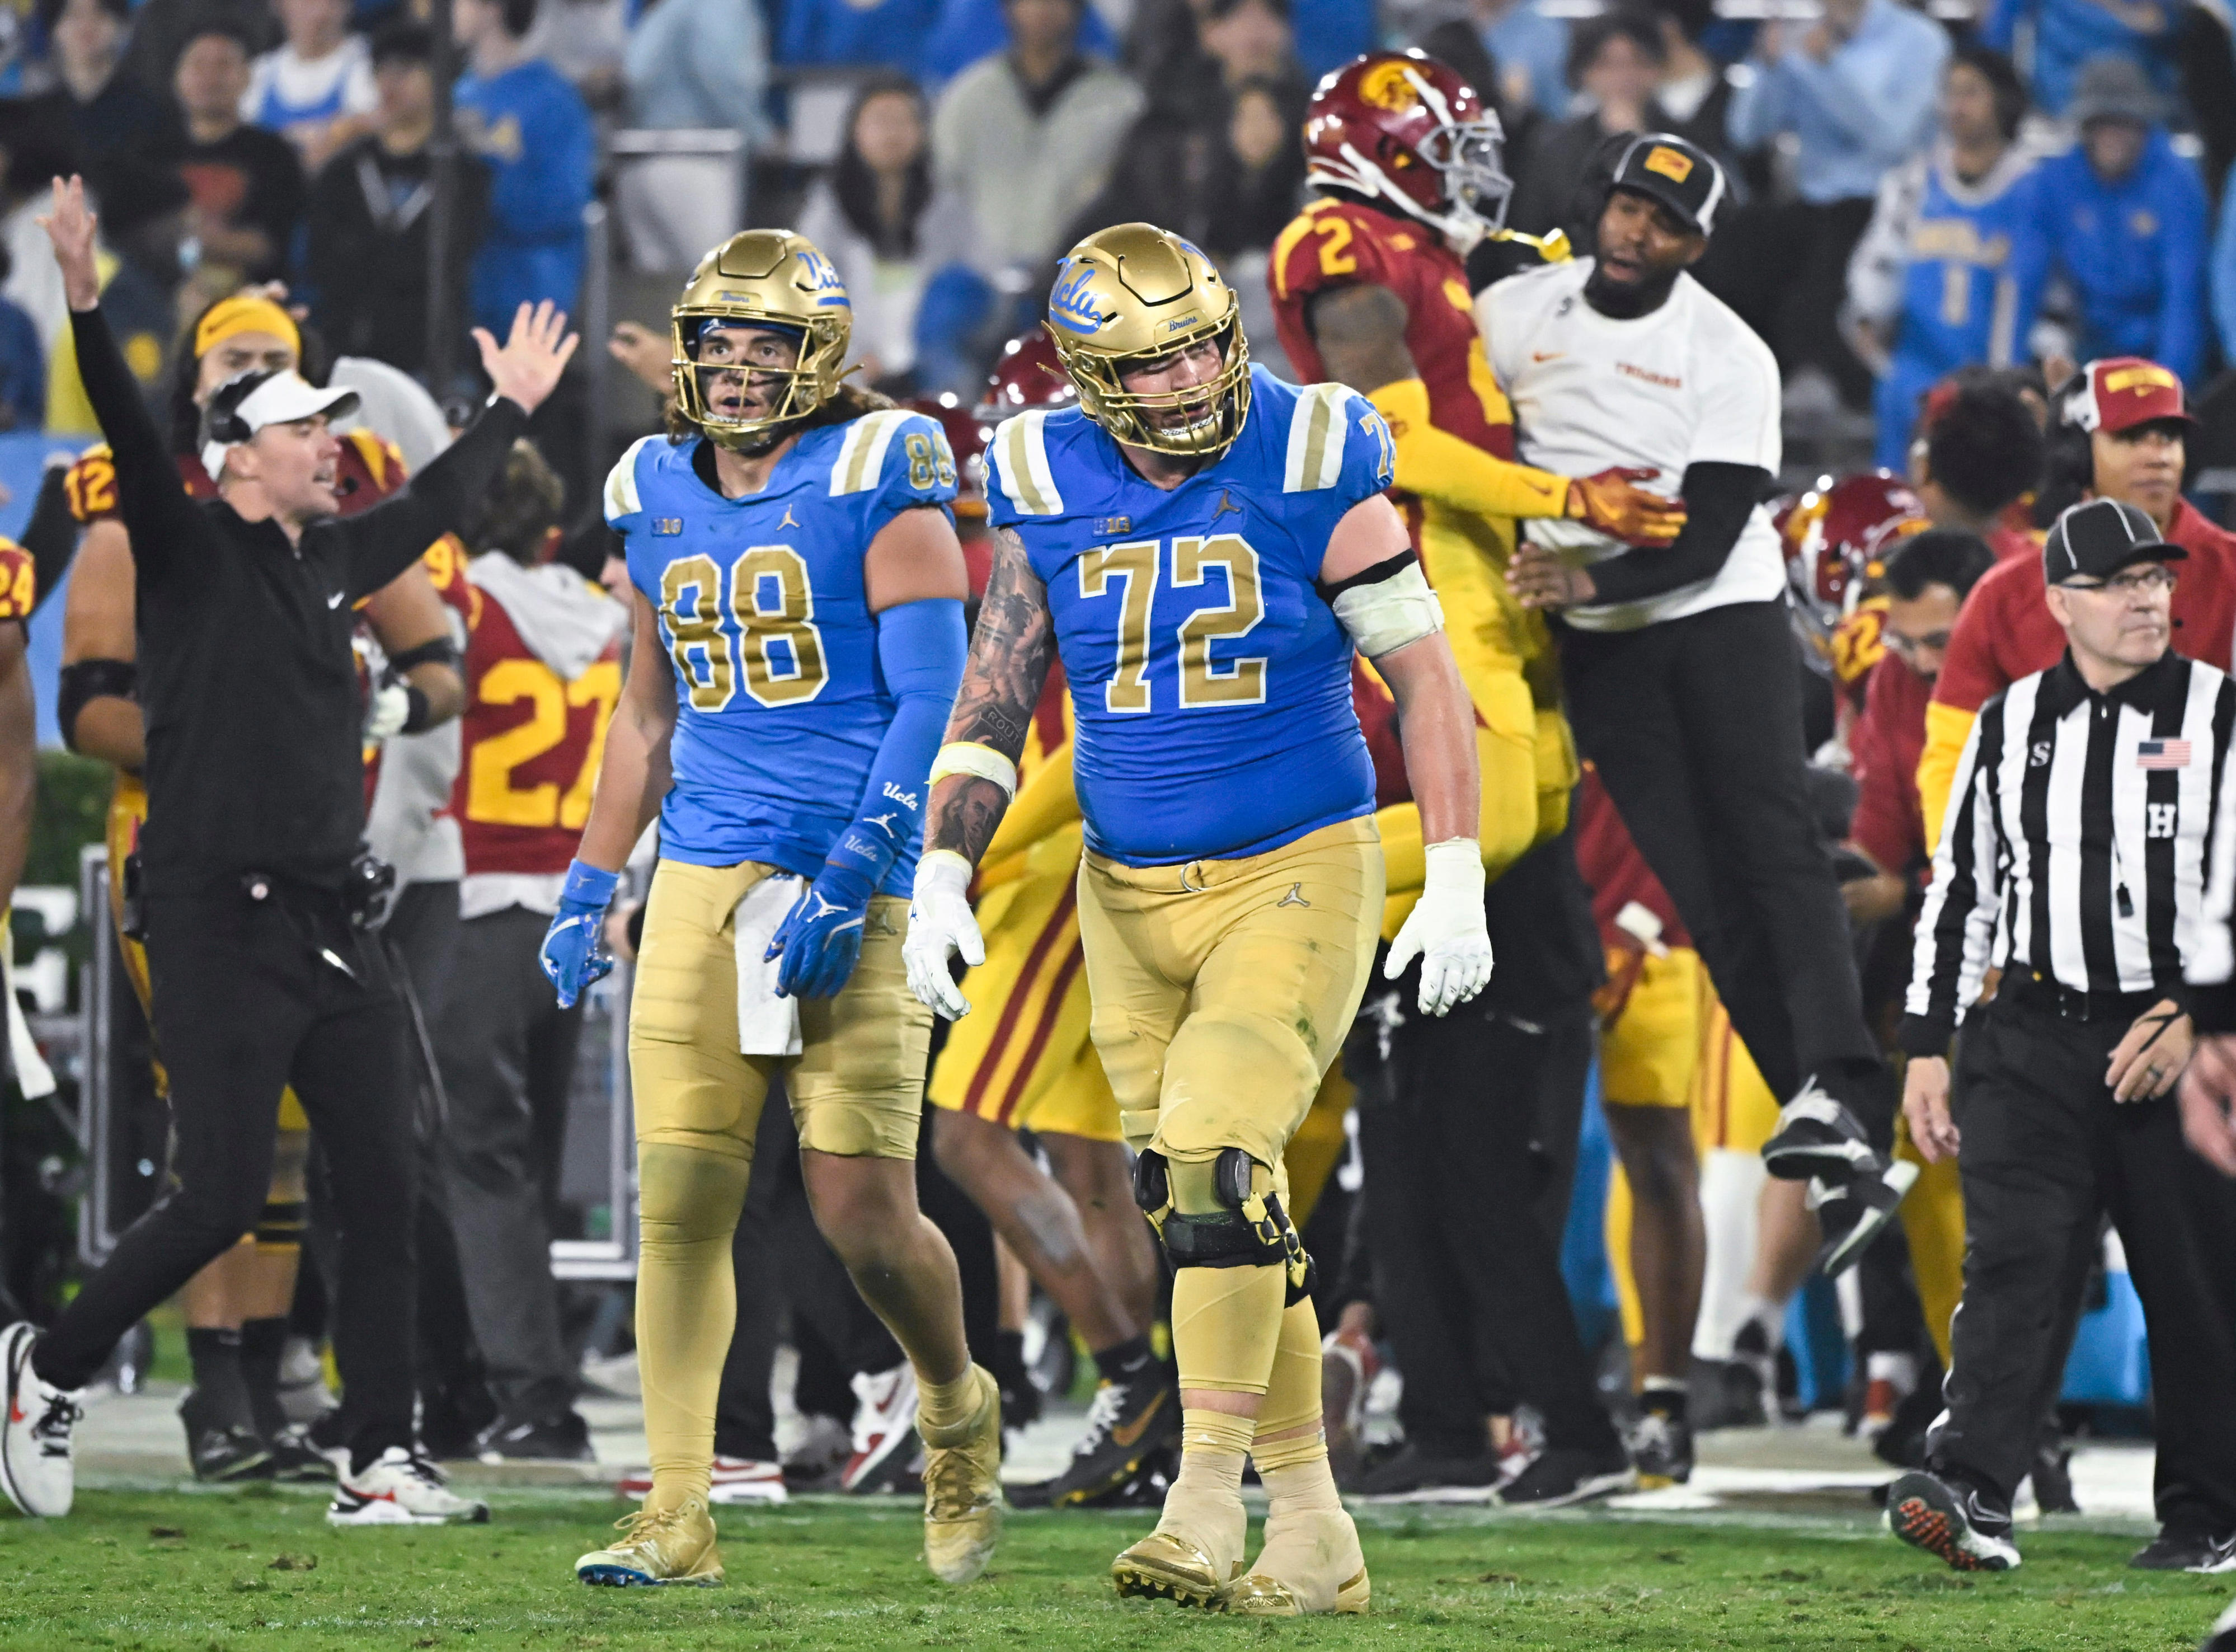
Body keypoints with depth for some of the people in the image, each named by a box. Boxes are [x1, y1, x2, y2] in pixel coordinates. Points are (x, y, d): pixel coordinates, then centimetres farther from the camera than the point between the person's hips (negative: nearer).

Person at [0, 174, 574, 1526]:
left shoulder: (332, 558, 15)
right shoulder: (193, 554, -5)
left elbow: (433, 507, 33)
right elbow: (135, 448, -21)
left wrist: (512, 409, 42)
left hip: (329, 929, 7)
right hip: (221, 924, -7)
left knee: (385, 1184, 1)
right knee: (224, 1198, -9)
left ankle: (384, 1464, 4)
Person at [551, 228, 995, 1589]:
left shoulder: (877, 477, -4)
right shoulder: (661, 495, 14)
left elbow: (929, 695, -9)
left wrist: (848, 879, -17)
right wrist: (587, 891, 19)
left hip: (853, 880, -5)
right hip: (705, 875, 5)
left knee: (864, 1213, -5)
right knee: (681, 1200, -4)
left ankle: (959, 1412, 25)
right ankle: (678, 1516, -1)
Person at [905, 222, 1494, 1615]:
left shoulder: (1310, 476, -9)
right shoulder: (1051, 495, 2)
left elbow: (1426, 676, -4)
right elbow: (993, 703, 6)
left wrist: (1458, 881, -8)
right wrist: (943, 874, -7)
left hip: (1296, 879, -5)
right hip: (1133, 897, 5)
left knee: (1216, 1162, -22)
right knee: (1219, 1221, 6)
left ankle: (1207, 1503, -17)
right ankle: (1315, 1537, 14)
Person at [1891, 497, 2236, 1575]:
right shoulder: (2009, 726, 10)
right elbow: (1959, 891, 15)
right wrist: (1928, 1049, 10)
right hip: (2033, 1041, 2)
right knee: (2012, 1262, -12)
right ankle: (1971, 1493, -23)